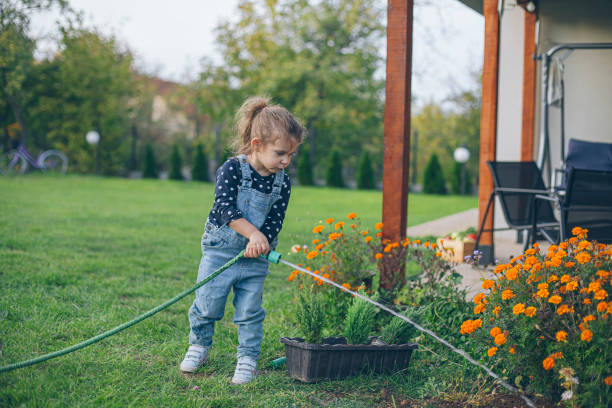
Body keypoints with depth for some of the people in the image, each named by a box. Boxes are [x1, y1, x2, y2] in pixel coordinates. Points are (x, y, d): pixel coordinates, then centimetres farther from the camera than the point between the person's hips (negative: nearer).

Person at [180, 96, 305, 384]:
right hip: (219, 252, -2)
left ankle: (248, 360, 14)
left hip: (255, 260, 3)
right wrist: (254, 233, -32)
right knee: (207, 305, 5)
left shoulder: (282, 183, -1)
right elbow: (225, 207, -22)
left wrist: (261, 243, -23)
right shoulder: (232, 170, -13)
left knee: (250, 311, 2)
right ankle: (199, 347, 28)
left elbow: (275, 222, -3)